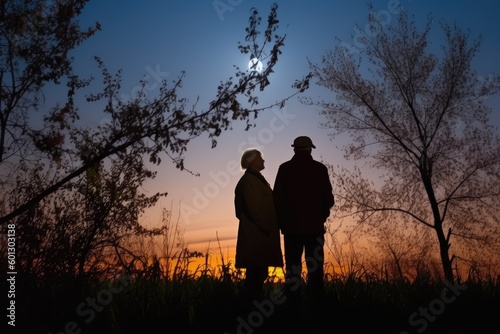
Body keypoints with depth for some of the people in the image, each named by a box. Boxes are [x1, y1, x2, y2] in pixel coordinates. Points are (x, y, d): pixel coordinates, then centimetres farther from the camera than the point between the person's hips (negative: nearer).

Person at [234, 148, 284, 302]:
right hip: (257, 234, -10)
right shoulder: (249, 180, -12)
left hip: (259, 234, 10)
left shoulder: (255, 178, 19)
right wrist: (264, 229, -14)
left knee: (258, 272, 11)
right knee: (256, 272, -6)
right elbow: (255, 207, -18)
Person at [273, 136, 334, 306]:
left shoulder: (285, 168, 0)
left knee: (292, 267, 5)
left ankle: (293, 302, 4)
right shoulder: (320, 168, 0)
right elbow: (329, 199, 1)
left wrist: (281, 222, 8)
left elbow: (277, 198, -2)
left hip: (292, 225, 0)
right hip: (314, 225, 0)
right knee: (315, 267, 4)